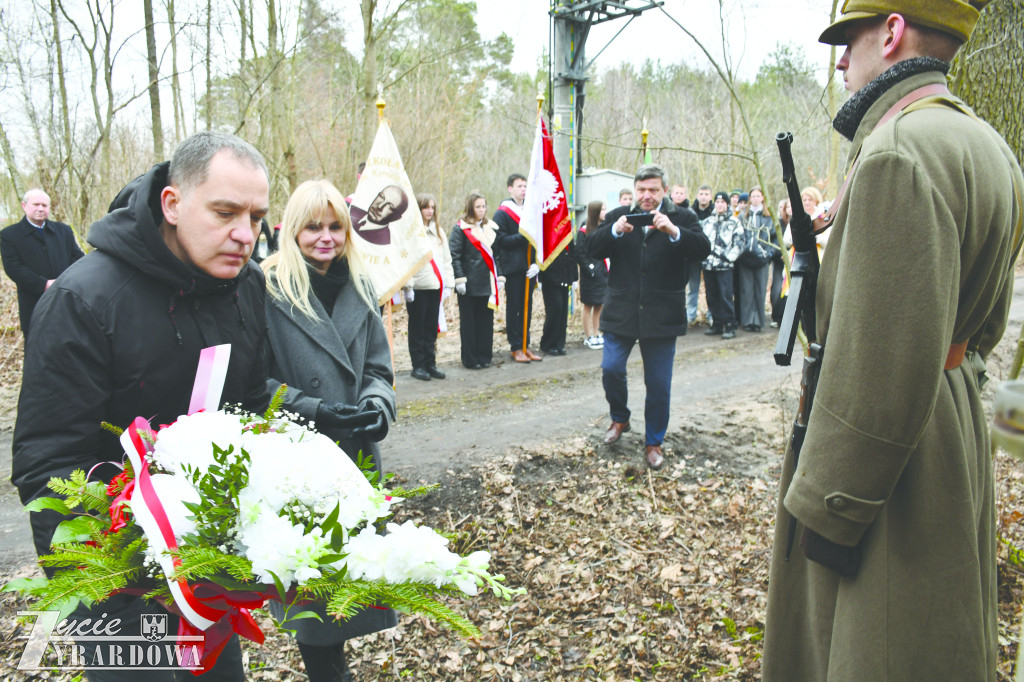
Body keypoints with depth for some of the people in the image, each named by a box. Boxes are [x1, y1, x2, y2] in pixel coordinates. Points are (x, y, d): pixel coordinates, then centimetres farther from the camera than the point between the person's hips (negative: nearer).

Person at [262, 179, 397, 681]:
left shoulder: (359, 286, 7)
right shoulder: (267, 288, -9)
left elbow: (377, 366, 8)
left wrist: (378, 404, -12)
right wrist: (315, 410, -21)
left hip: (357, 454, 5)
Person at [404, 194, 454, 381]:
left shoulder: (439, 232, 15)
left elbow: (446, 259, 16)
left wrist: (448, 284, 9)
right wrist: (408, 286, -14)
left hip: (435, 286, 6)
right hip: (418, 287, -5)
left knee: (432, 327, 10)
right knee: (417, 328, 2)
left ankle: (430, 364, 18)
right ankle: (418, 366, 9)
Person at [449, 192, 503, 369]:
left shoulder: (491, 228, 13)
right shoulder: (461, 229, -4)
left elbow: (497, 254, 16)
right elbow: (454, 255, -8)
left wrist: (500, 276, 8)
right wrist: (459, 279, -15)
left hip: (487, 283, 5)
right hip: (469, 284, -5)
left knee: (486, 321, 8)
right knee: (469, 322, 2)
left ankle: (484, 356, 18)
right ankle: (470, 360, 10)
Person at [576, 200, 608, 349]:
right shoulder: (584, 231, -8)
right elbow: (579, 254, -9)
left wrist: (608, 268, 3)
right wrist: (590, 269, -14)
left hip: (603, 274, 6)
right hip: (590, 275, -6)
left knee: (599, 305, 11)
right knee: (588, 306, 2)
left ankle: (596, 334, 21)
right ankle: (588, 337, 8)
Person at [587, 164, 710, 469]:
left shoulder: (682, 218, 1)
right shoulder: (618, 216, 5)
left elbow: (702, 248, -13)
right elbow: (593, 249, -5)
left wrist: (673, 231, -29)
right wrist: (615, 231, -23)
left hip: (662, 316, -1)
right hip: (621, 312, 1)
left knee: (658, 384, 6)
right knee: (611, 369, -2)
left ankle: (654, 442, 23)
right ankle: (620, 419, 28)